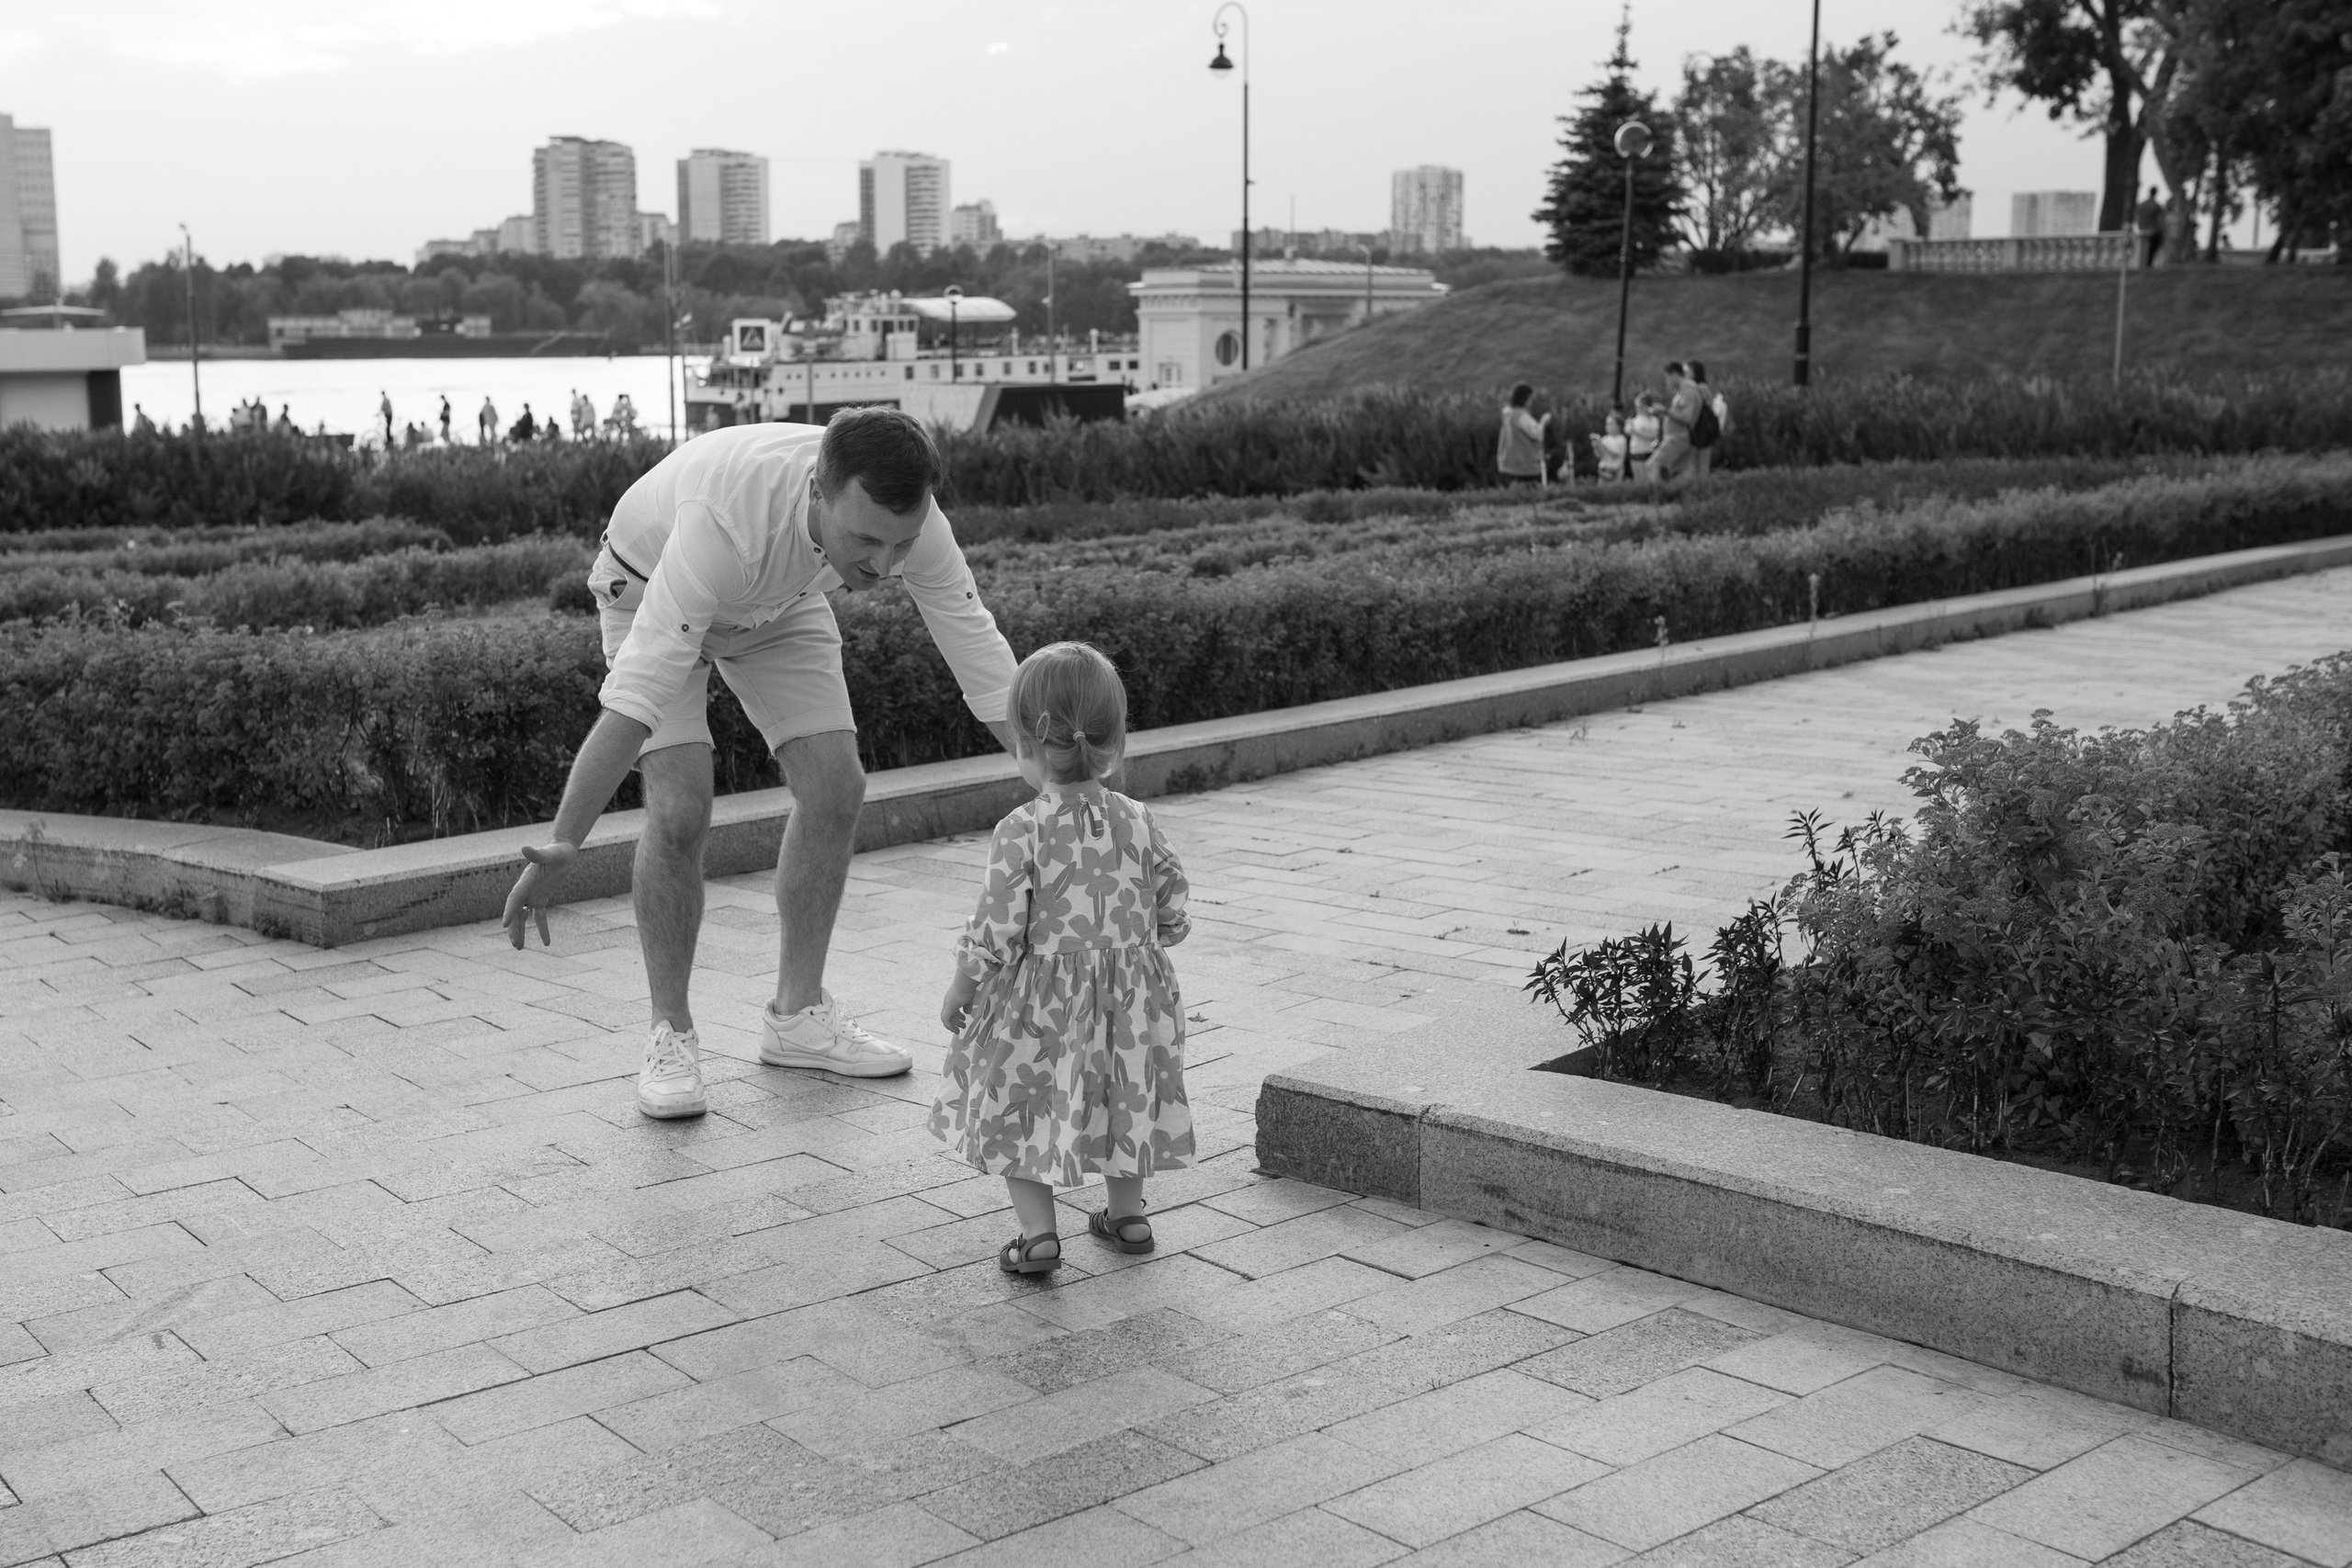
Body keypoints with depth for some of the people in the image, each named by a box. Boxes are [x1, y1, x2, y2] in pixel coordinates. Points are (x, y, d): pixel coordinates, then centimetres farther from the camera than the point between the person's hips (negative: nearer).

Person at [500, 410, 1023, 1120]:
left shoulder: (908, 516, -31)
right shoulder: (725, 518, -47)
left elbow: (983, 661, -21)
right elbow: (635, 698, -50)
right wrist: (561, 846, -55)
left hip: (779, 604, 5)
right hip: (654, 591, -5)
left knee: (834, 790, -6)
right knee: (680, 808, -20)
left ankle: (798, 1015, 10)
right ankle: (670, 1035, -2)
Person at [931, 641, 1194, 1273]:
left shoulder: (1020, 831, -19)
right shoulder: (1138, 823, -6)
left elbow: (995, 931, -17)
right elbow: (1171, 913, 2)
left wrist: (959, 989, -2)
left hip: (1039, 1004, -4)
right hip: (1131, 1000, 4)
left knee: (1017, 1112, 10)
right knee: (1123, 1101, 22)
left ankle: (1038, 1232, 3)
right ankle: (1127, 1215, 33)